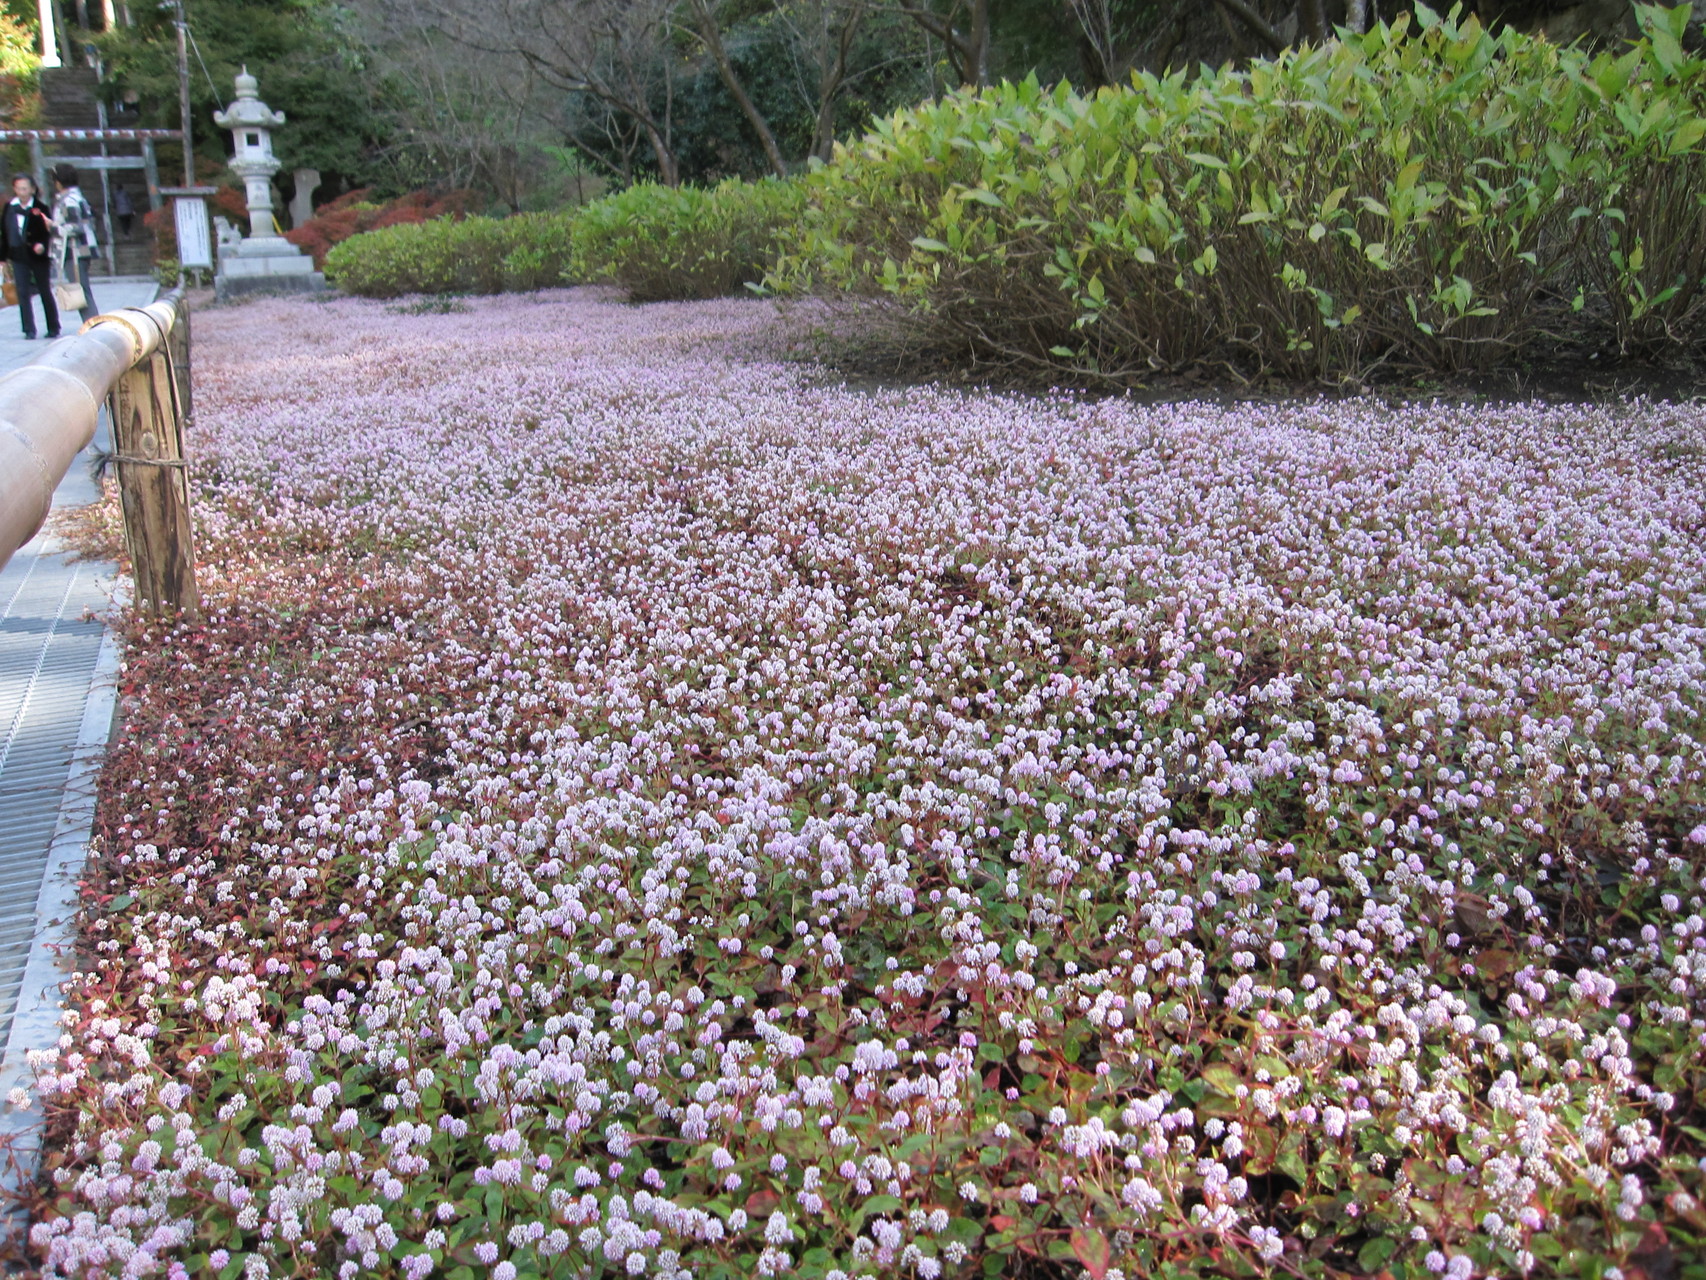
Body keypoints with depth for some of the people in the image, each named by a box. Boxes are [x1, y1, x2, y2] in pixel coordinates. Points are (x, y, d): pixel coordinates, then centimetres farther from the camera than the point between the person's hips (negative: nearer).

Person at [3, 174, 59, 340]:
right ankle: (29, 329, 4)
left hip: (38, 256, -3)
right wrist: (5, 256, 5)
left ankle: (53, 328, 17)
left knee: (45, 292, 7)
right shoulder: (9, 207, 3)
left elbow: (48, 231, -7)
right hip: (18, 256, 3)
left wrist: (42, 245, -27)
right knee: (23, 293, 0)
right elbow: (4, 230, 7)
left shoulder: (41, 208, -6)